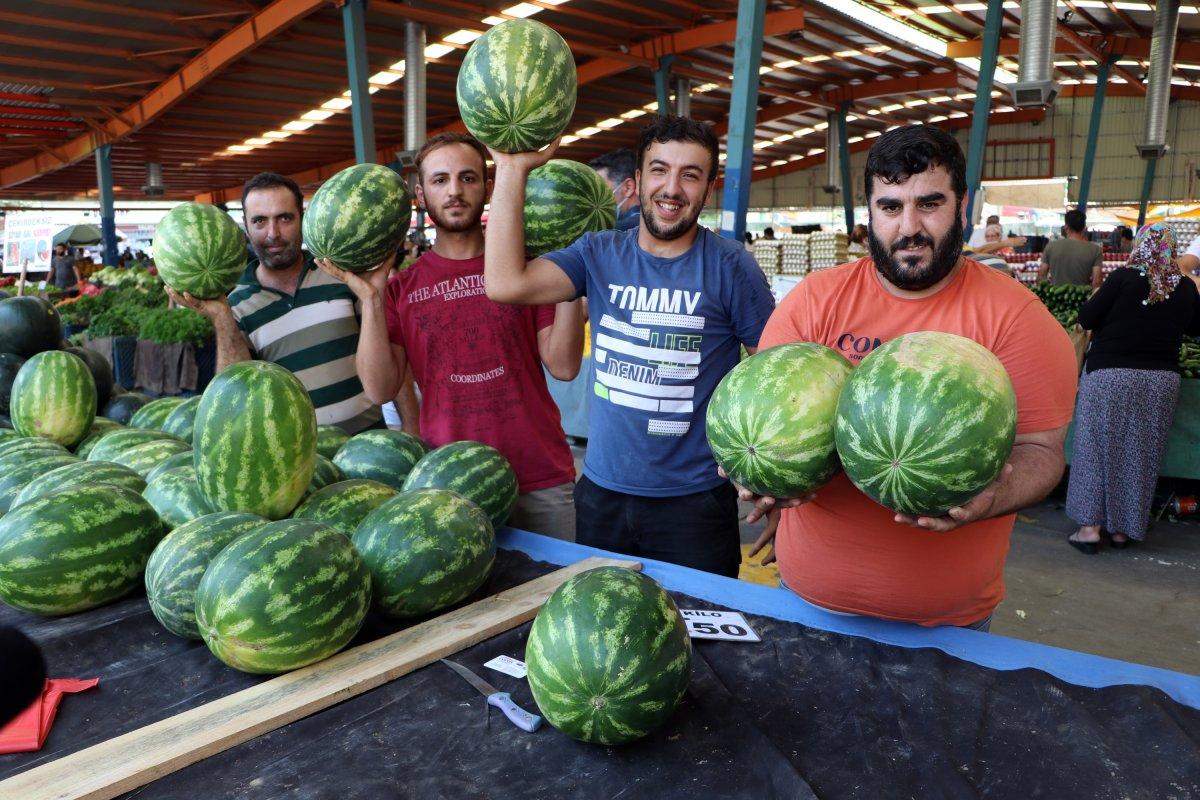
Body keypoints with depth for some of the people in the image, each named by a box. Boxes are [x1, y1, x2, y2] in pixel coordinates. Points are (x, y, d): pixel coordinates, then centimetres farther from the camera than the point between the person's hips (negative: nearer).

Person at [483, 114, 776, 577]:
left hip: (695, 499, -3)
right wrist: (512, 169, -14)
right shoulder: (600, 255, 0)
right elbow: (505, 283, -14)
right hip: (601, 491, 3)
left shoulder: (729, 266, -8)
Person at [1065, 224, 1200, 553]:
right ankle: (1124, 529, 20)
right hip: (1162, 379, 4)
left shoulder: (1124, 278, -11)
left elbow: (1086, 319, -10)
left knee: (1098, 448, 5)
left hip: (1110, 375, -4)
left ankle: (1090, 526, 6)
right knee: (1141, 454, 12)